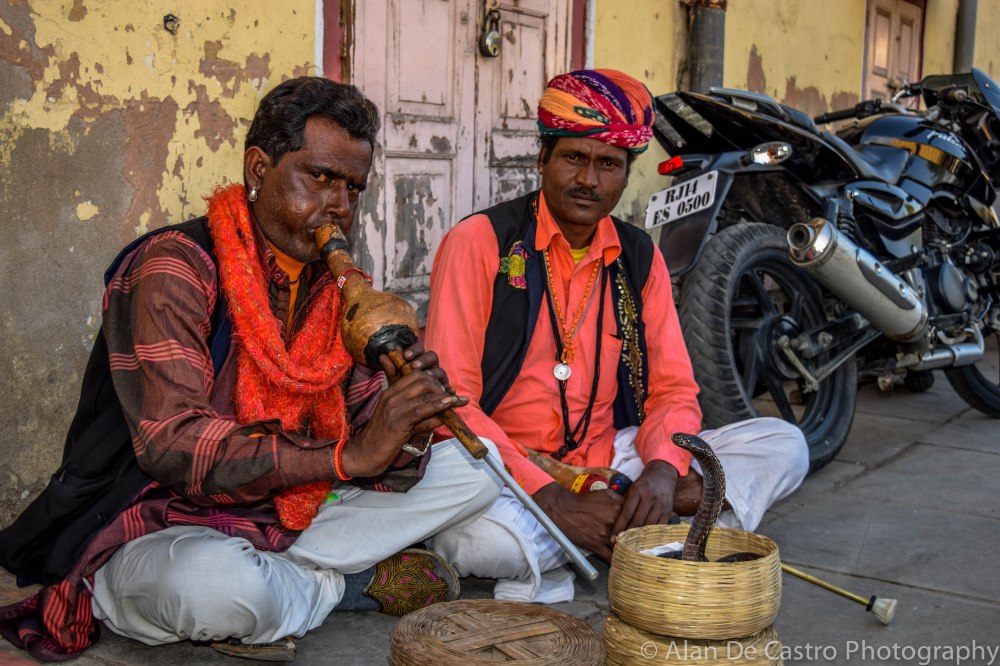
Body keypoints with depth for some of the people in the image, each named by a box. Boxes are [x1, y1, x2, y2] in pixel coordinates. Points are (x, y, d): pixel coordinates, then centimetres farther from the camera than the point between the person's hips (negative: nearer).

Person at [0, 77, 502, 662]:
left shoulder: (341, 286, 6)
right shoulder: (176, 267, -15)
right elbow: (169, 443, -27)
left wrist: (407, 435, -22)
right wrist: (347, 455, -32)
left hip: (292, 514, 7)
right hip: (167, 527, -7)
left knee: (471, 472, 1)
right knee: (217, 584, -41)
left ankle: (275, 578, -9)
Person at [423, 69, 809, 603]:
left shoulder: (639, 257, 9)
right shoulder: (481, 240, -7)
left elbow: (674, 391, 8)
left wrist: (662, 473, -16)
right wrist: (555, 503, -23)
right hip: (505, 472, -5)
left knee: (783, 446, -7)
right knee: (484, 539, -39)